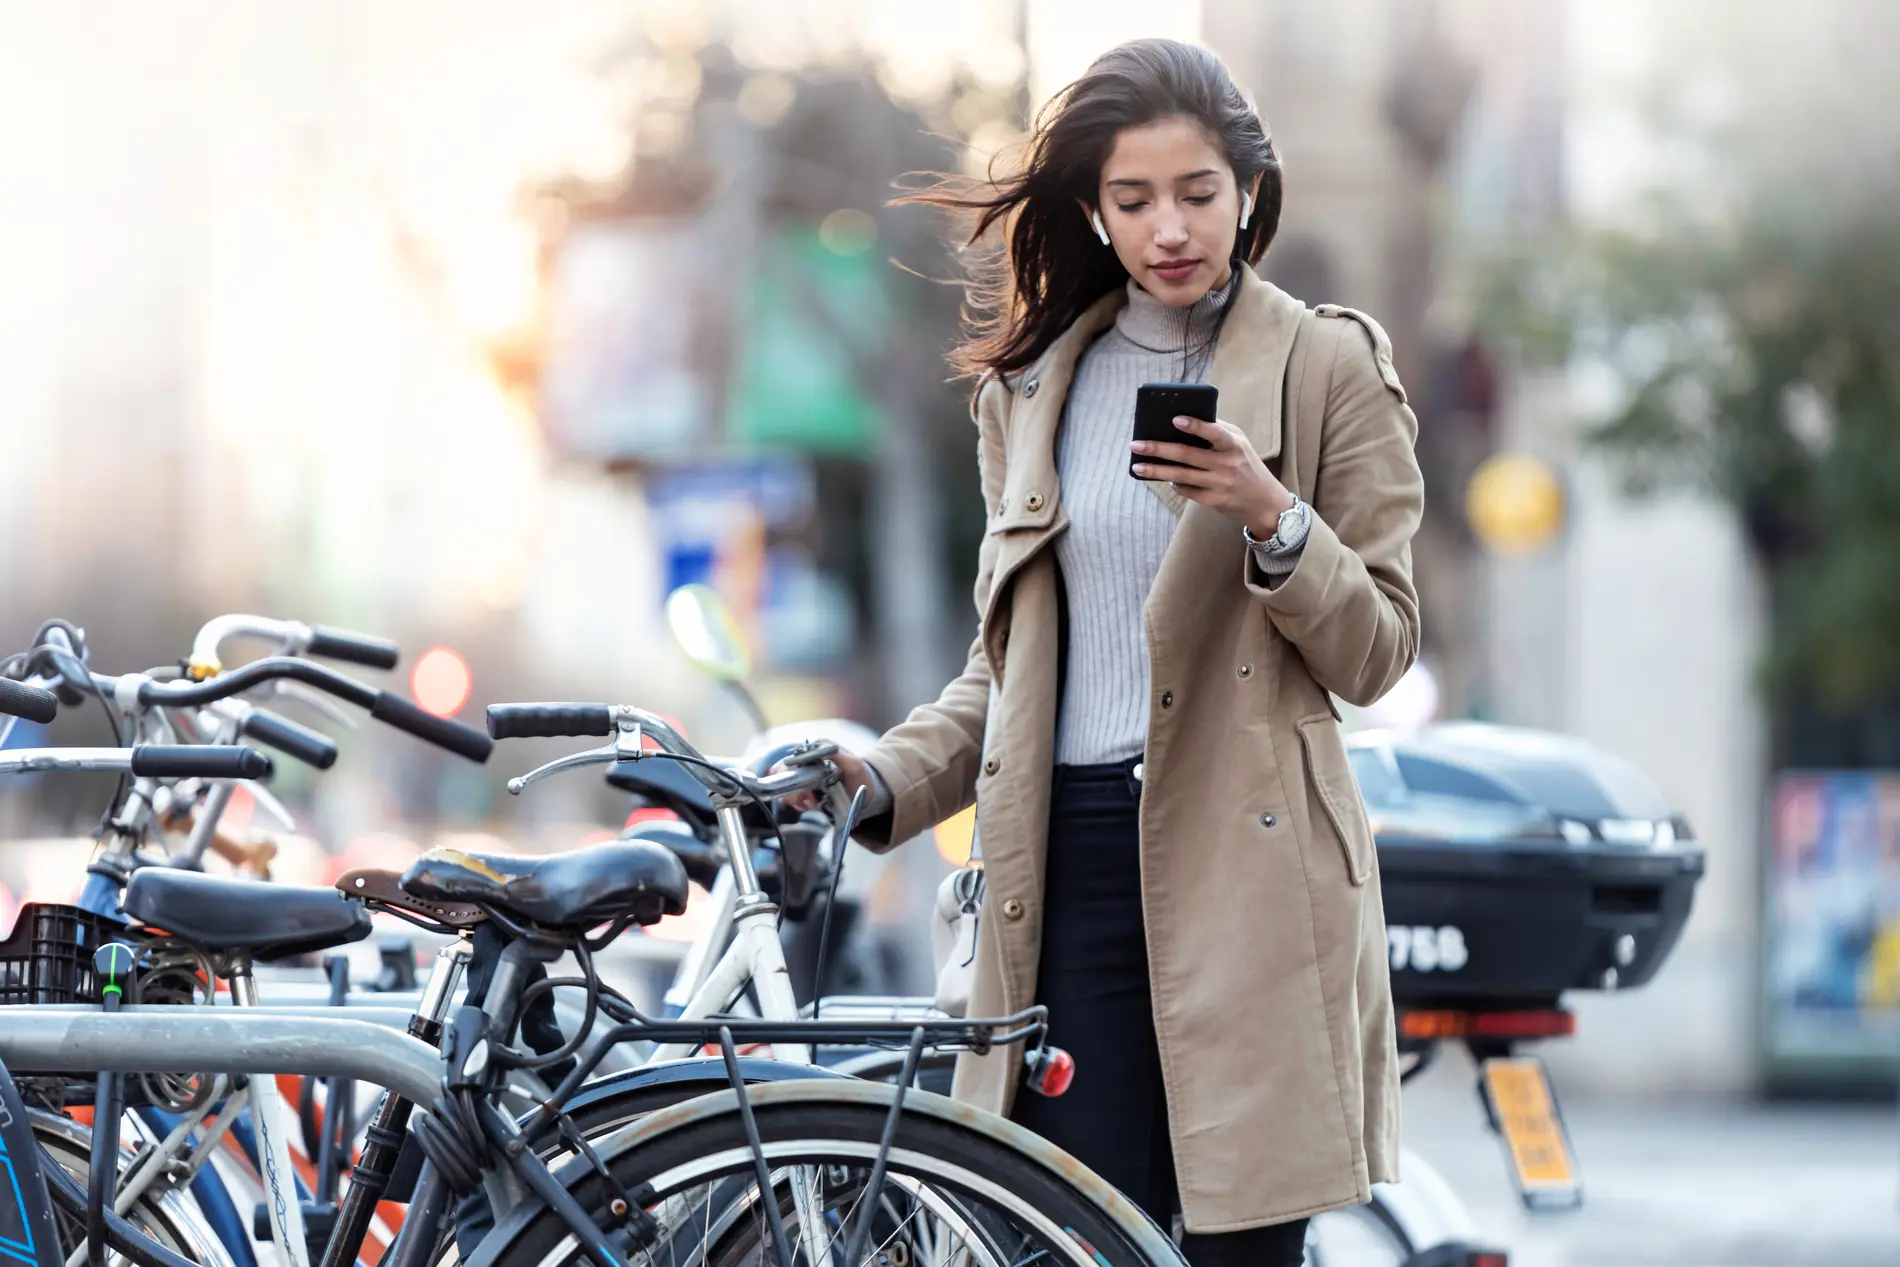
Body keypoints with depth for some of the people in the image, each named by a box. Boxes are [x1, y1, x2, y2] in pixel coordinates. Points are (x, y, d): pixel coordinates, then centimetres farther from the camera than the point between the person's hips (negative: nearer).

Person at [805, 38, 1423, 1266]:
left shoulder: (1329, 368, 4)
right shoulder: (1032, 387, 16)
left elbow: (1375, 653, 1)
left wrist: (1272, 520, -15)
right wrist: (886, 780, 4)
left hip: (1245, 863, -3)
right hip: (1069, 866, 3)